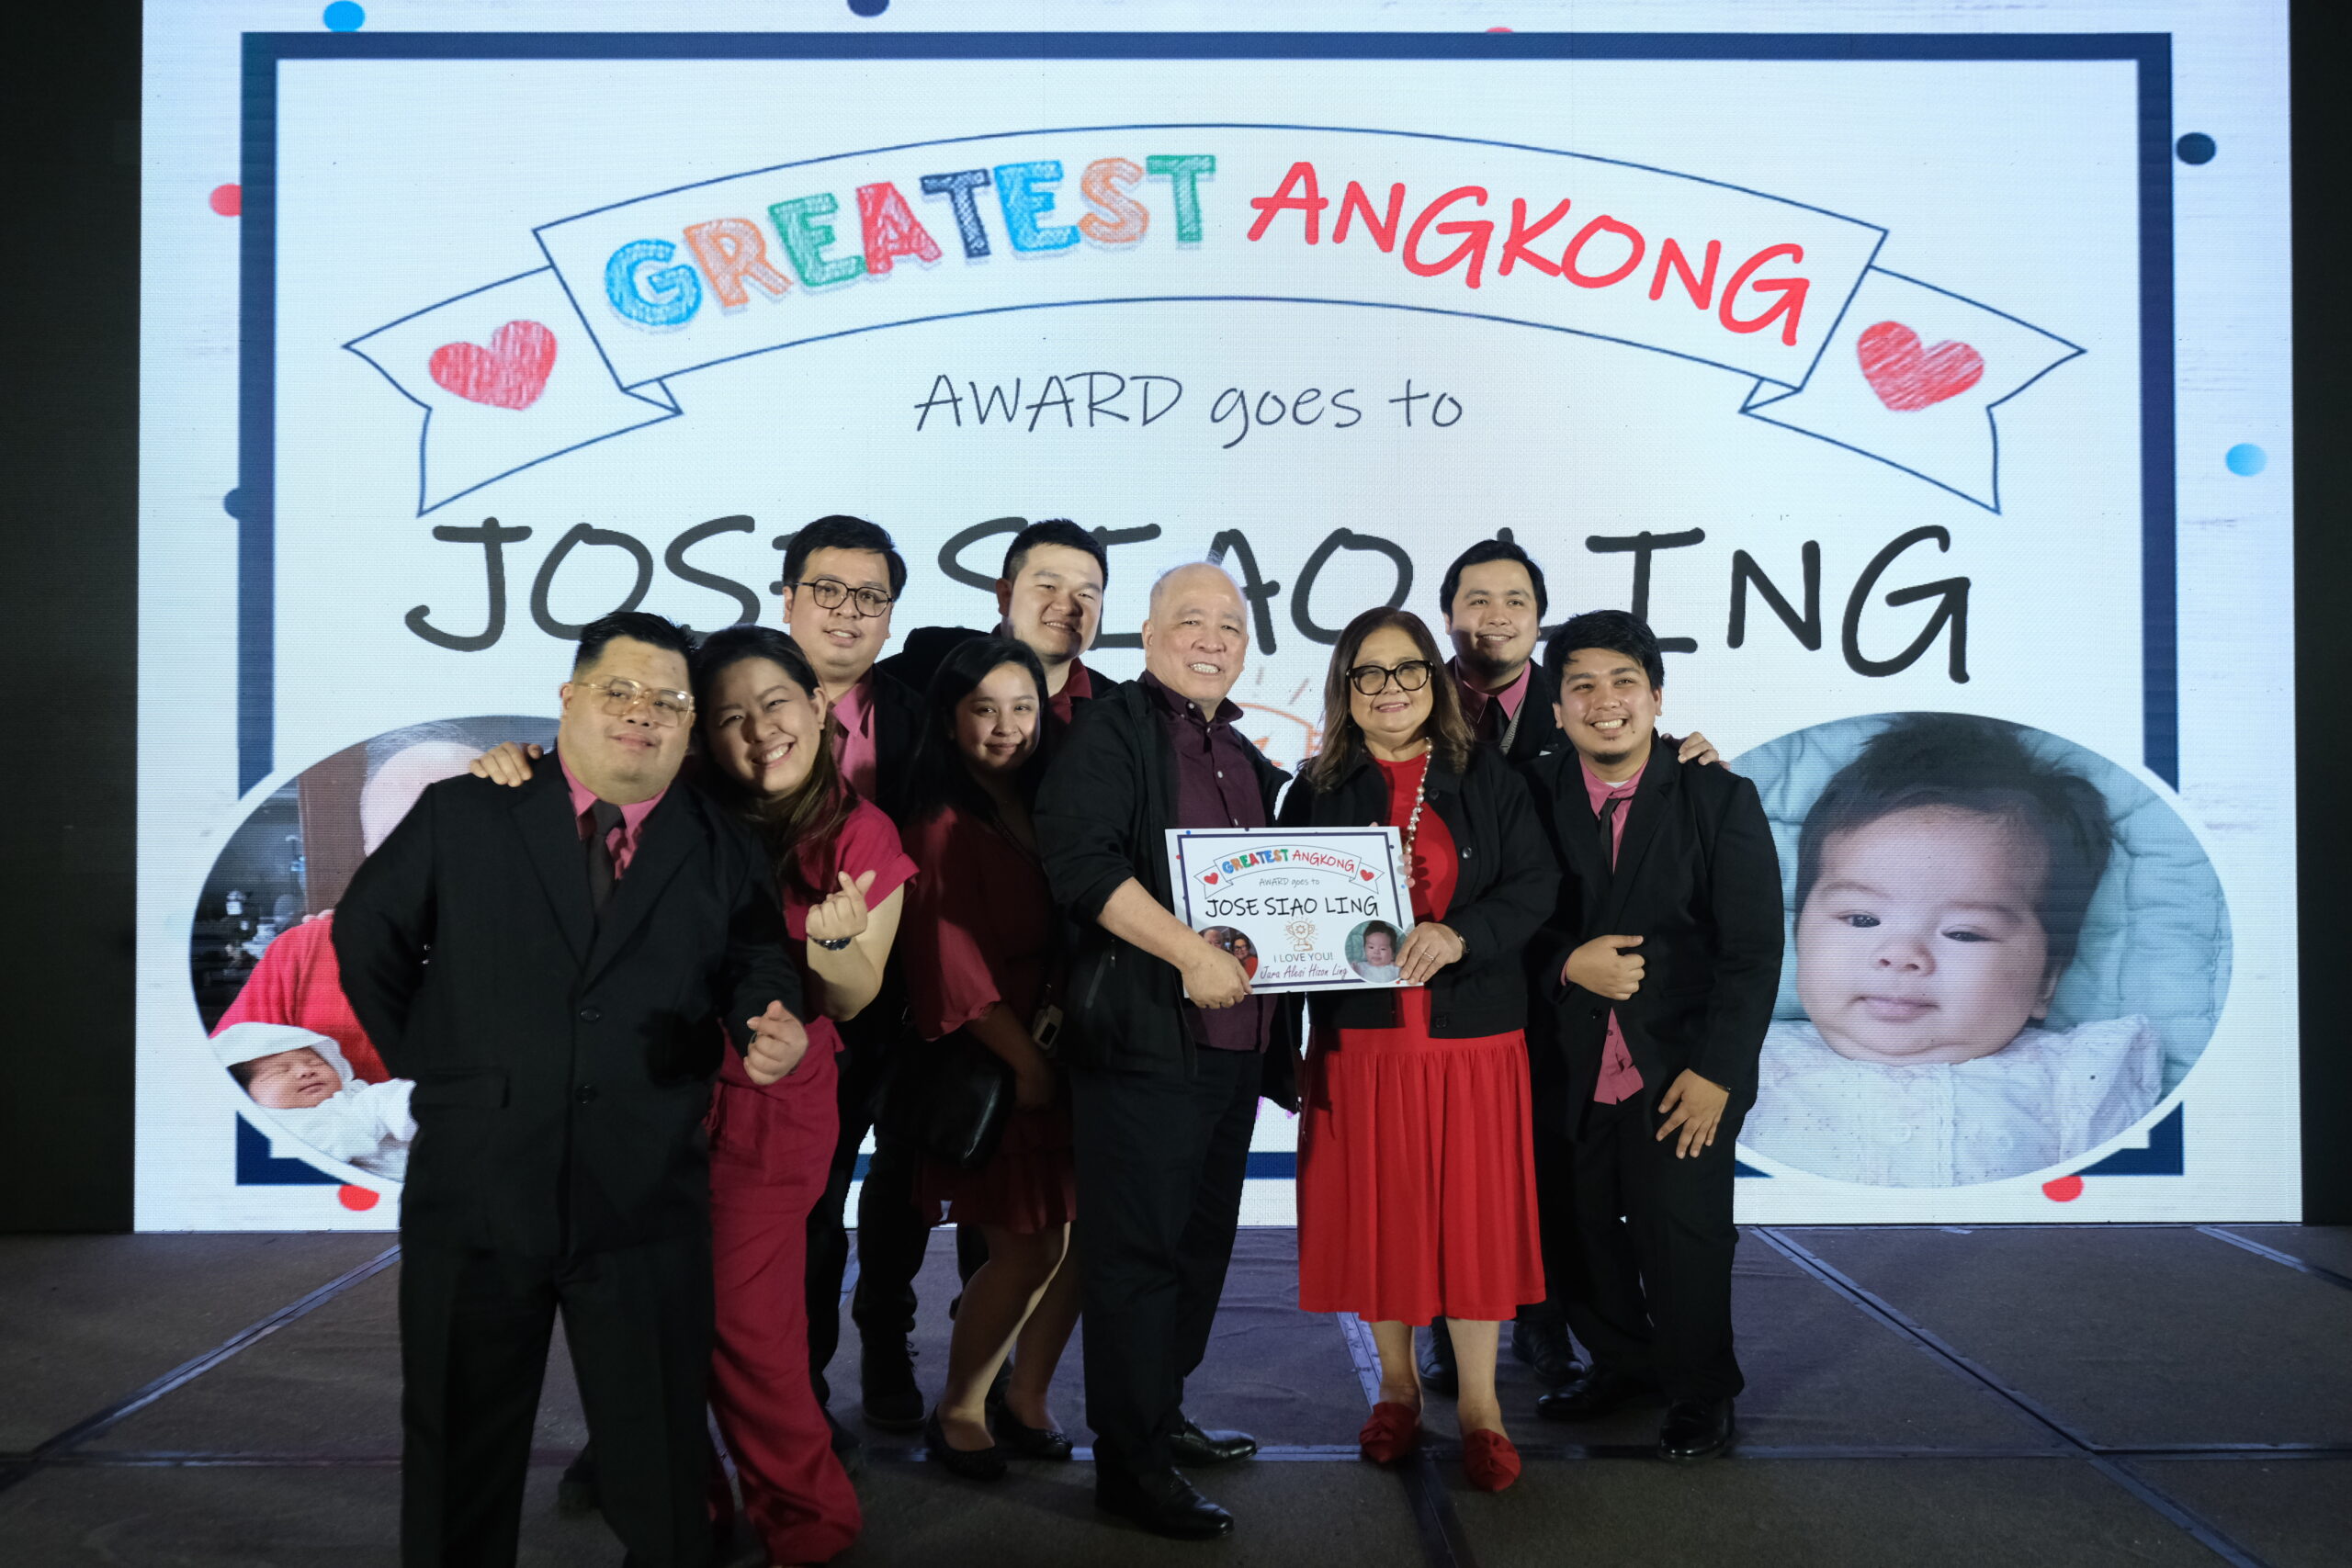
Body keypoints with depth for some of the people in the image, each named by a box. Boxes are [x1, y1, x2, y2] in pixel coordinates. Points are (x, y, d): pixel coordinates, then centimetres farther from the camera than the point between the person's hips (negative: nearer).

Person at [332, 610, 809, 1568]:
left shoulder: (724, 855, 5)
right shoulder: (461, 816, 2)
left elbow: (758, 968, 3)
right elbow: (367, 933, 11)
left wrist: (771, 1030, -19)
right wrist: (423, 1057, 8)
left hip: (647, 1212, 0)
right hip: (474, 1194, 0)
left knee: (663, 1468, 10)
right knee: (459, 1462, 15)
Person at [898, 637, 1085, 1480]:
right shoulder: (944, 826, -7)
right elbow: (955, 967, -11)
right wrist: (1029, 1063, -12)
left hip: (1063, 1053, 6)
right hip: (994, 1064, -6)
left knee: (1084, 1235, 5)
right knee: (1026, 1246, -3)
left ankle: (1025, 1397, 25)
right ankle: (958, 1410, 18)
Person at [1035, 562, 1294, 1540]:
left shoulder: (1245, 759, 19)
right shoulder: (1110, 733, -5)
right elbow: (1079, 862, -19)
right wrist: (1191, 954, -23)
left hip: (1234, 1039, 8)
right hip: (1145, 1038, -8)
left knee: (1201, 1242, 17)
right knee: (1138, 1248, -2)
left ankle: (1161, 1416, 32)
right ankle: (1128, 1461, 9)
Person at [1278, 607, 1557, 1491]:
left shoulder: (1488, 782, 5)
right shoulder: (1316, 791, 7)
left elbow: (1534, 888, -3)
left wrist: (1459, 936, -19)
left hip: (1472, 1037, -1)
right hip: (1361, 1038, 1)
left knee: (1473, 1212, 2)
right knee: (1377, 1211, 7)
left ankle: (1479, 1406, 16)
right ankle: (1397, 1390, 25)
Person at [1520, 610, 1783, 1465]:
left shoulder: (1721, 799, -5)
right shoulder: (1534, 793, 1)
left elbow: (1754, 950, -6)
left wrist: (1717, 1071, -12)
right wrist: (1568, 963, -14)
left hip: (1681, 1069, -2)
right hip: (1569, 1069, 2)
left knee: (1684, 1234, 4)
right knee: (1583, 1228, 10)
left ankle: (1700, 1392, 26)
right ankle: (1619, 1359, 35)